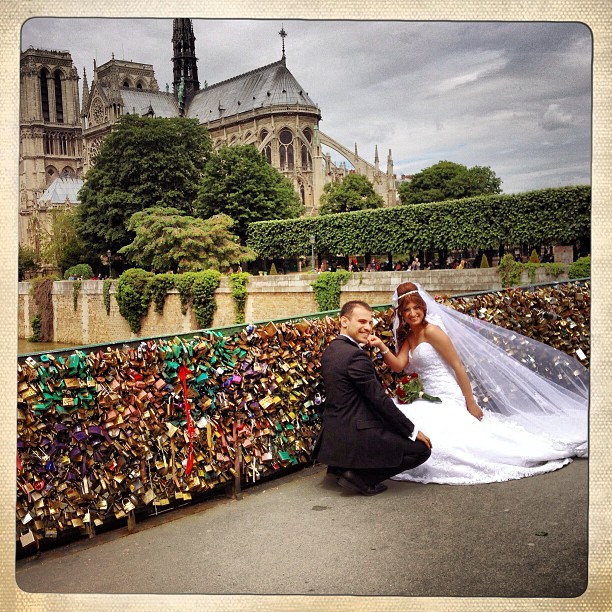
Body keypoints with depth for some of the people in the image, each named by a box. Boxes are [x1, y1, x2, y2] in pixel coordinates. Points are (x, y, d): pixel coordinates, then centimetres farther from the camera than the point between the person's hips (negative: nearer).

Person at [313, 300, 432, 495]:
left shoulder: (330, 350, 10)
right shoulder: (356, 355, -18)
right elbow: (379, 400, -17)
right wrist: (413, 431, -8)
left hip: (332, 437, 10)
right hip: (357, 438, -10)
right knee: (421, 449, -2)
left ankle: (341, 466, 16)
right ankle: (360, 476, -6)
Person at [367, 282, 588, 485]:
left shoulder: (431, 330, -10)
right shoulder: (408, 336, 15)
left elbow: (458, 366, -12)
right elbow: (398, 365, -1)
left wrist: (471, 403, -15)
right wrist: (382, 347, -18)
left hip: (449, 400, -9)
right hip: (431, 402, 9)